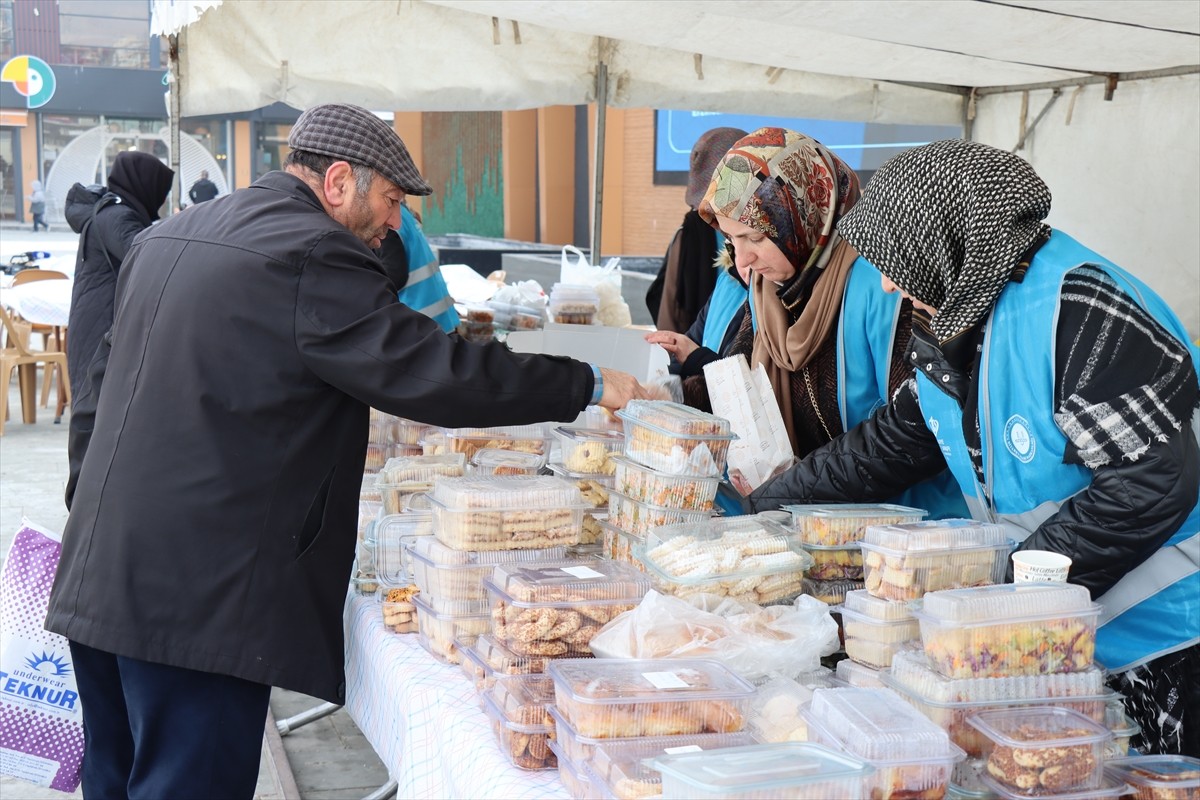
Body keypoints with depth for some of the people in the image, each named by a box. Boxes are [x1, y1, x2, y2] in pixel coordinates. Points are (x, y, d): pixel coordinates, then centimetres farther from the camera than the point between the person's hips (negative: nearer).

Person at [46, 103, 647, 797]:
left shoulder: (165, 237, 16)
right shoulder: (312, 258, -14)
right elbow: (436, 375, -18)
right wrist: (589, 386, -8)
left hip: (97, 580, 10)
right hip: (198, 598, -10)